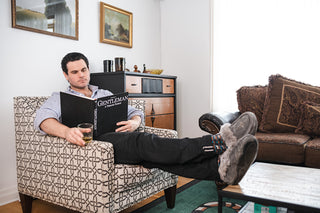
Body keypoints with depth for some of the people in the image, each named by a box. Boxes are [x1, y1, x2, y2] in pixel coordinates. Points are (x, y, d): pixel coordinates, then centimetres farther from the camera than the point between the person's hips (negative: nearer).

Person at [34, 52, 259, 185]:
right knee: (144, 142, -34)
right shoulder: (59, 98, 17)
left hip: (120, 136, 5)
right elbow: (43, 118, -7)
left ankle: (222, 166, -52)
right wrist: (65, 131, -31)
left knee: (154, 152, -28)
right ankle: (220, 140, -49)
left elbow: (135, 112, 24)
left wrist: (134, 121, -4)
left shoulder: (105, 94, 29)